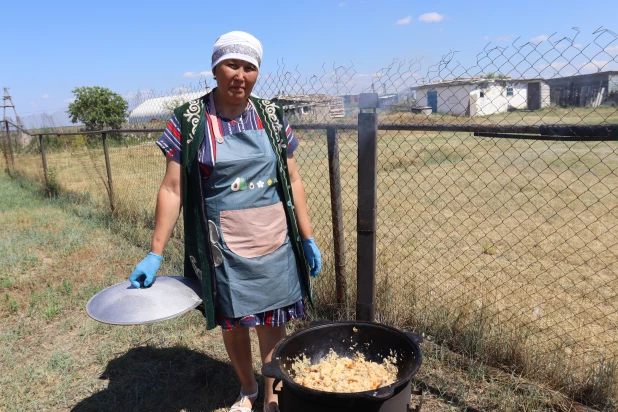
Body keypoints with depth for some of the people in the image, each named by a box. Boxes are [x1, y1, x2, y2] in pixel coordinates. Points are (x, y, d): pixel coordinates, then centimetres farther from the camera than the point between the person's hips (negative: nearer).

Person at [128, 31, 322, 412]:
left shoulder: (272, 117, 2)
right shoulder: (189, 121, -5)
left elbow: (293, 180, 5)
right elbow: (172, 188, -5)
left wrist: (308, 238, 4)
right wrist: (156, 253, -7)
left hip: (276, 244, 2)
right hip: (225, 248, -1)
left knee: (274, 320, 10)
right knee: (234, 322, 15)